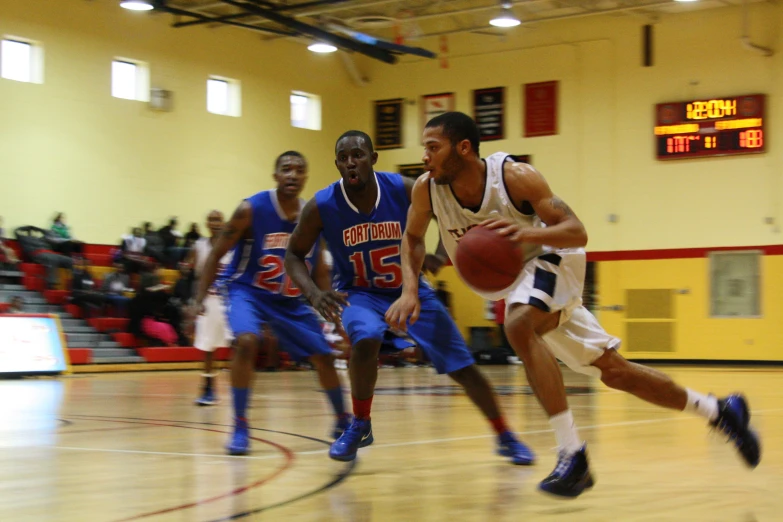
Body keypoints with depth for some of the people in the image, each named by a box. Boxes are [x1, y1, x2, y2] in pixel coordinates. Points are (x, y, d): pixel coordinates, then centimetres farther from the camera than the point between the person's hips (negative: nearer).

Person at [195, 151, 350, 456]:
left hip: (292, 300, 5)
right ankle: (240, 427, -19)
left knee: (323, 356, 7)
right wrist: (200, 300, -18)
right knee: (247, 342, -31)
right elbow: (216, 254, -11)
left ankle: (343, 421, 31)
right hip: (248, 291, -4)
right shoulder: (251, 210, -18)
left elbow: (320, 272, 8)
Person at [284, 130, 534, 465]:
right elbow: (293, 255, -7)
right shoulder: (321, 206, -20)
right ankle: (360, 426, -11)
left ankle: (506, 438, 18)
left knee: (462, 366, -1)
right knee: (365, 341, -35)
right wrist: (314, 294, -24)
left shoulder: (404, 190, -20)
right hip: (359, 292, -1)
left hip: (410, 288, 1)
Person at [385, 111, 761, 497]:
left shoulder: (515, 176, -28)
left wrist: (530, 233, -46)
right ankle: (718, 410, 26)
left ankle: (572, 454, -31)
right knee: (613, 371, 9)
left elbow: (577, 232, -26)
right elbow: (413, 238, 2)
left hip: (550, 260, -6)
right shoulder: (427, 189, -17)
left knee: (519, 326, -37)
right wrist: (410, 289, -15)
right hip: (512, 279, 6)